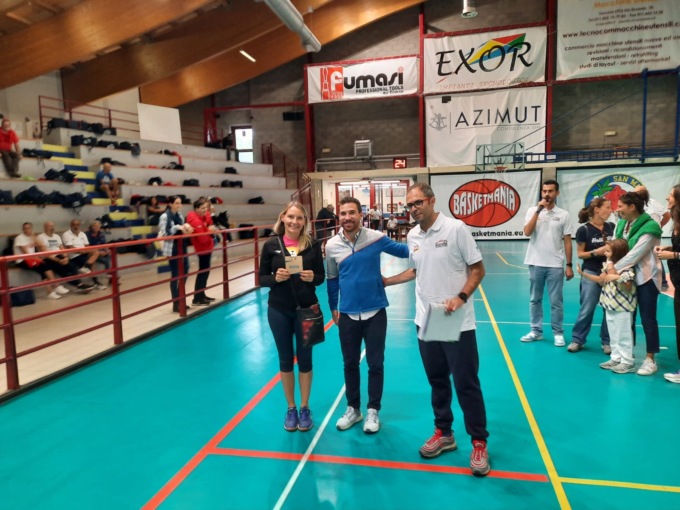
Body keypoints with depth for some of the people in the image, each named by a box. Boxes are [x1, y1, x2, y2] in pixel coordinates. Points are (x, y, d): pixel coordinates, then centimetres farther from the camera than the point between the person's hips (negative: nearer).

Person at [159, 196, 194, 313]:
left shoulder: (180, 216, 11)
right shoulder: (165, 217, -11)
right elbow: (164, 234, -17)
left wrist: (186, 229, -2)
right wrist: (177, 227, -23)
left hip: (182, 247, 7)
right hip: (172, 249, -7)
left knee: (184, 272, 10)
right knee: (175, 275, -2)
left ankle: (180, 300, 24)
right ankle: (176, 304, 6)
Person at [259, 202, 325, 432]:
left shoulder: (313, 244, -5)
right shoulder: (271, 245, -5)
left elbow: (321, 277, 1)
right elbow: (262, 278, -1)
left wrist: (312, 277, -21)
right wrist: (275, 278, -21)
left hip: (306, 309, 0)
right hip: (279, 310, 1)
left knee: (304, 359, 11)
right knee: (285, 360, 13)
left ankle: (304, 408, 29)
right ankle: (290, 409, 30)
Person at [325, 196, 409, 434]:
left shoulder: (375, 238, -10)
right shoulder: (332, 245, -5)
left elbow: (403, 250, 6)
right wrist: (333, 307, 15)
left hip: (375, 312, -1)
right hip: (348, 314, 2)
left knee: (375, 364, 9)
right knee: (350, 363, 14)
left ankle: (373, 411, 27)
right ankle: (353, 409, 33)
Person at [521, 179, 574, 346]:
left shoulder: (564, 215, 1)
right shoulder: (532, 211, 2)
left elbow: (567, 242, 2)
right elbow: (527, 232, -13)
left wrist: (569, 265, -1)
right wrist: (538, 211, -16)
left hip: (555, 265, -1)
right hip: (535, 263, 1)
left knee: (556, 301, 4)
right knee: (535, 299, 10)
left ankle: (558, 333, 15)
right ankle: (536, 331, 20)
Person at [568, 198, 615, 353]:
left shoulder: (611, 227, 4)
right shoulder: (584, 230, -7)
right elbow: (580, 254, -3)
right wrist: (595, 252, -18)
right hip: (591, 273, -4)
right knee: (587, 309, 1)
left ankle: (607, 341, 20)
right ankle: (577, 340, 13)